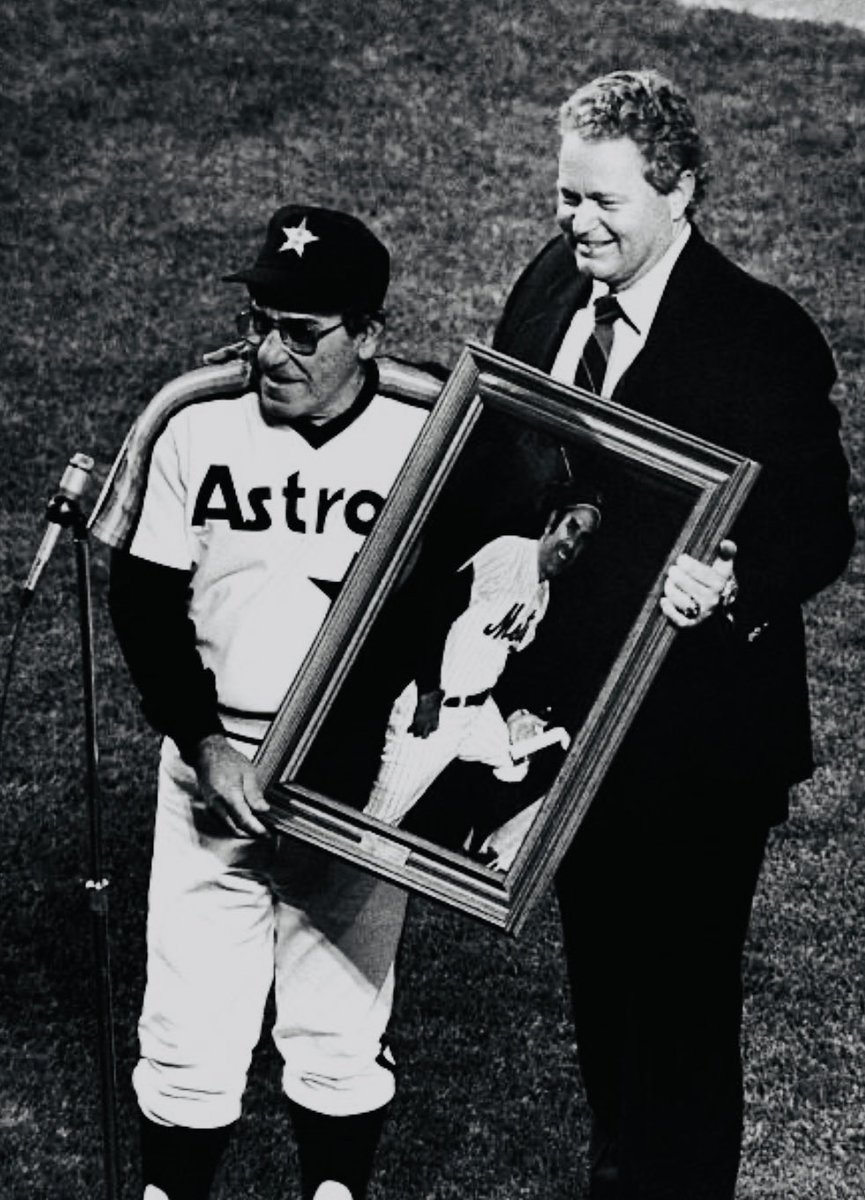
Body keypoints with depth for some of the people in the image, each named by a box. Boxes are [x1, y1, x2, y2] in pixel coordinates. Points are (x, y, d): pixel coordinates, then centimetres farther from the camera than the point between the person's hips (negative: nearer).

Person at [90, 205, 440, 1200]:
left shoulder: (427, 443, -7)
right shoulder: (194, 429, -3)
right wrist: (207, 747, -11)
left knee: (341, 1026, 8)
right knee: (189, 1031, 2)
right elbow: (144, 605, 0)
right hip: (212, 767, 1)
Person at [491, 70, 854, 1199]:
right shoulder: (552, 284, 1)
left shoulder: (761, 339, -19)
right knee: (597, 965, 22)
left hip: (694, 733, -7)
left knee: (679, 989, 5)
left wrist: (730, 587, -37)